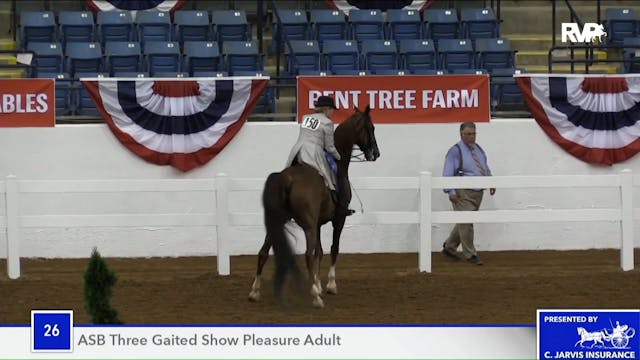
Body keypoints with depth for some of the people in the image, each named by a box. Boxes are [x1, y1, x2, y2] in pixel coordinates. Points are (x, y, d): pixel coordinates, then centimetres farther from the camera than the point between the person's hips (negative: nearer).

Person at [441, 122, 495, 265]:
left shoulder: (478, 149, 14)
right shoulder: (455, 151, -8)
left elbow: (485, 168, 25)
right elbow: (448, 173, -12)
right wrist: (451, 192, -20)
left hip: (478, 192, 7)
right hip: (463, 193, -7)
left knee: (464, 223, 14)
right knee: (466, 223, -7)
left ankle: (449, 247, 29)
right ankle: (470, 255, -1)